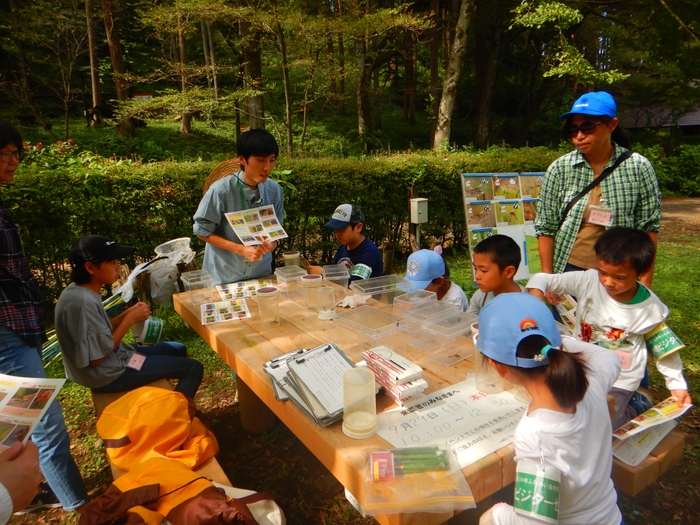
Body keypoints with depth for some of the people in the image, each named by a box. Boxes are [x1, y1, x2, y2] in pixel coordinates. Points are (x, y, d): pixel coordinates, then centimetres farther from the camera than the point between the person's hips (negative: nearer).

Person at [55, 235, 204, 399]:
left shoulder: (78, 291, 1)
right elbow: (97, 356, -27)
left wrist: (127, 314, -5)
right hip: (107, 374, -10)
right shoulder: (84, 301, -29)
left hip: (112, 358, 10)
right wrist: (131, 319, -19)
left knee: (178, 350, 21)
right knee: (193, 368, -7)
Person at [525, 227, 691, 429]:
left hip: (618, 382, -3)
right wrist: (535, 299, -38)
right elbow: (541, 279, -18)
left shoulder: (651, 308, -14)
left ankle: (637, 402, 17)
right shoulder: (588, 281, -17)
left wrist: (677, 384, 5)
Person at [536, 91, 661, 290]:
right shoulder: (559, 169, -7)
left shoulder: (638, 167, -6)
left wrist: (645, 281, -2)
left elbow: (648, 227, -1)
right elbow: (546, 228, -4)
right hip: (569, 272, 0)